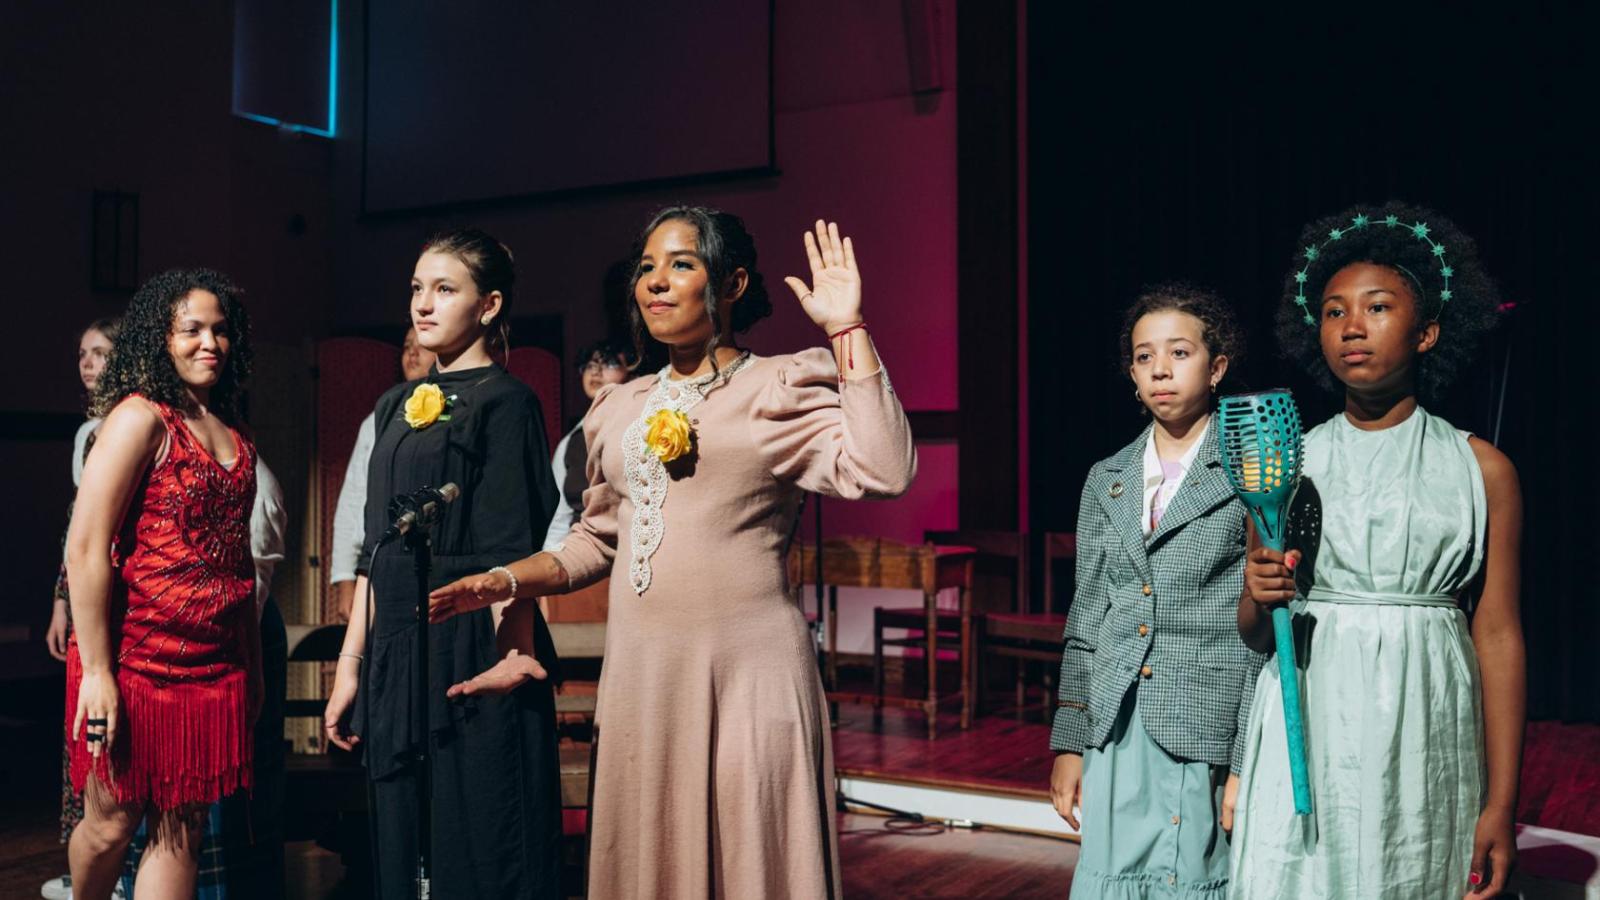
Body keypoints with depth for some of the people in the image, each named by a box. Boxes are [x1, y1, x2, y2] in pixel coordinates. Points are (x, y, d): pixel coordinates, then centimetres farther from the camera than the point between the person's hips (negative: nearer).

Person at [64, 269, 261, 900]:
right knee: (112, 822, 7)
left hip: (215, 666, 6)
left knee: (182, 832, 9)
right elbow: (85, 547, -15)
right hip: (138, 655, -6)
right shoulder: (141, 417, -9)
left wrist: (253, 666, 17)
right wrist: (95, 670, -17)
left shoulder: (231, 434, 13)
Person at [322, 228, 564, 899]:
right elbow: (375, 547, 14)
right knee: (398, 841, 13)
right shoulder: (396, 406, 14)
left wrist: (510, 662, -15)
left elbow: (511, 555, -11)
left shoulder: (503, 402, -6)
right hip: (396, 649, 7)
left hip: (471, 650, -7)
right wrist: (351, 662, 11)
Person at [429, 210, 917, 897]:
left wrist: (848, 329, -15)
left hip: (745, 668, -5)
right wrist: (509, 580, 9)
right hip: (639, 673, 6)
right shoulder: (619, 410, 15)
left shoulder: (779, 390, -2)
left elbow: (882, 472, -18)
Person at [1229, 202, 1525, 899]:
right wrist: (1260, 601, -14)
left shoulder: (1480, 469, 1)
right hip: (1307, 733, 1)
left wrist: (1500, 805, -4)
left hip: (1423, 739, -1)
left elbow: (1498, 636, -1)